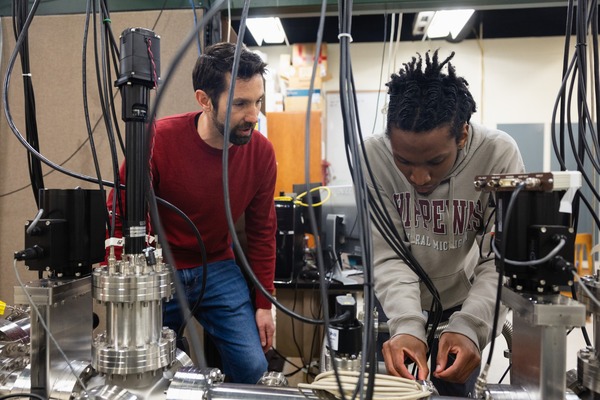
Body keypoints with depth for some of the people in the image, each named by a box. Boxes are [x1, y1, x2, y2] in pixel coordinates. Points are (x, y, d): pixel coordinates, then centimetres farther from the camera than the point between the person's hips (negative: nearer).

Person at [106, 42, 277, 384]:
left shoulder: (261, 152, -11)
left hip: (218, 269, 3)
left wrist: (264, 302, 2)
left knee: (252, 367, 0)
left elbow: (262, 231, 0)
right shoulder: (158, 141, -22)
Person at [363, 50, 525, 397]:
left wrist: (468, 326, -36)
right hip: (393, 306, 0)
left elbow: (502, 260, -22)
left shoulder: (499, 155, -25)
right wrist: (406, 325, -38)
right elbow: (386, 257, -24)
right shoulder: (372, 157, -26)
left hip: (462, 305, 0)